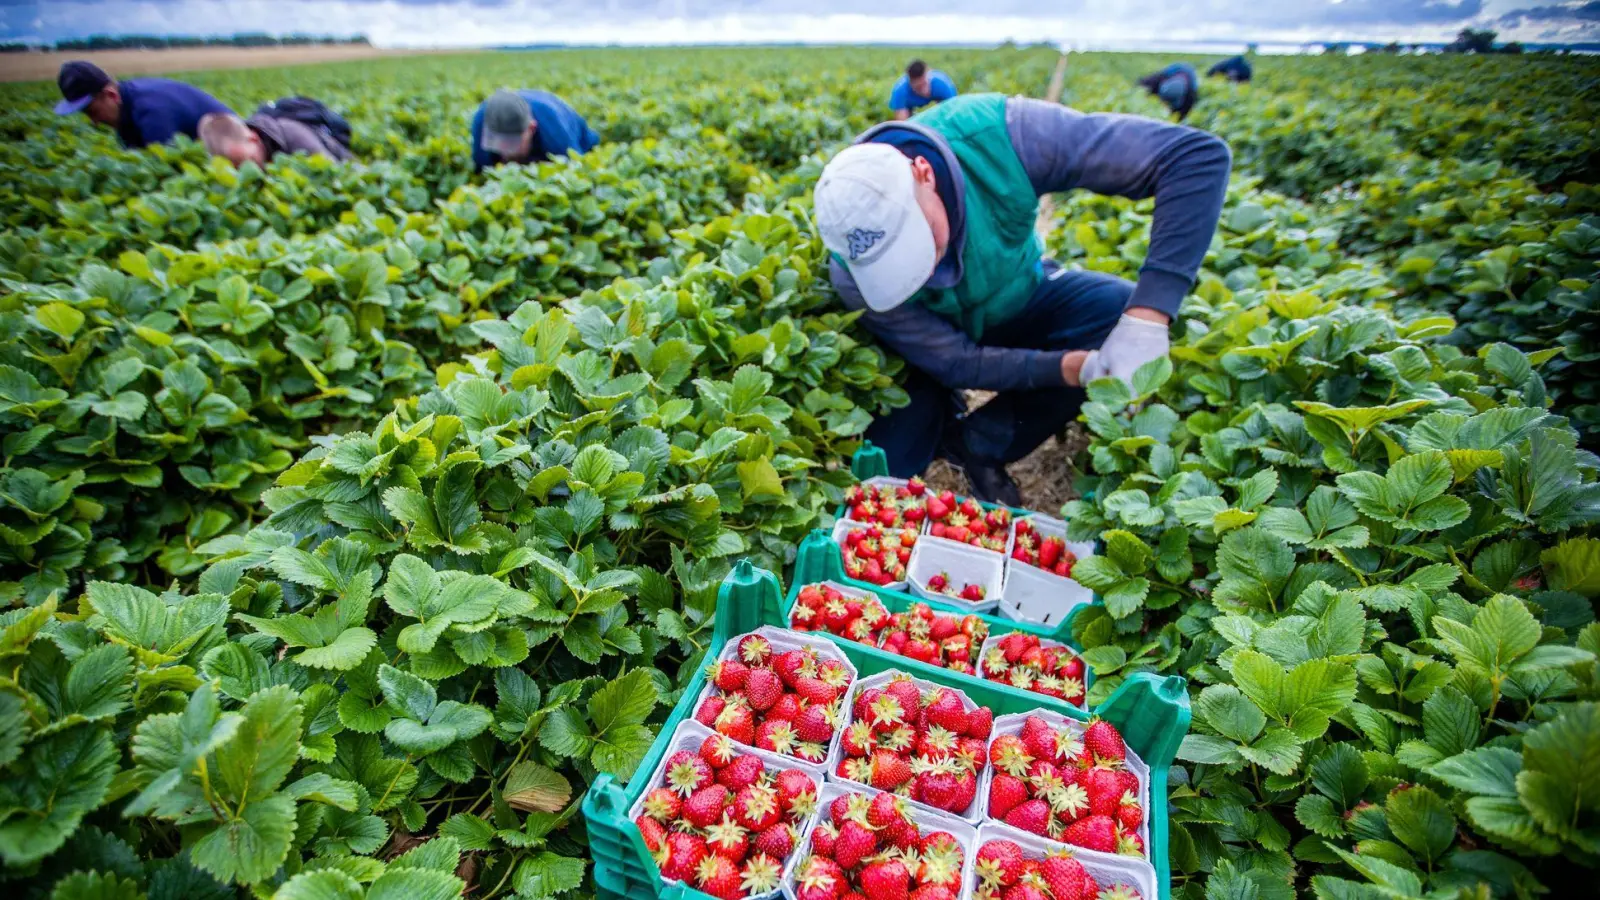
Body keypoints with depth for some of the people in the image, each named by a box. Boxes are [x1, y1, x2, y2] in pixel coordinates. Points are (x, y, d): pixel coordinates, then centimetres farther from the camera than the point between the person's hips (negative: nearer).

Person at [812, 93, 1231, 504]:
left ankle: (975, 443, -10)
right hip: (934, 347, -2)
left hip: (1022, 300, 2)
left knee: (1126, 315, -28)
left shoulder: (998, 137, -35)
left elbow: (1200, 156, -35)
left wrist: (1147, 318, -44)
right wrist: (1073, 368, -37)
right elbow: (953, 361, -24)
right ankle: (944, 415, 15)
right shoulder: (853, 275, -32)